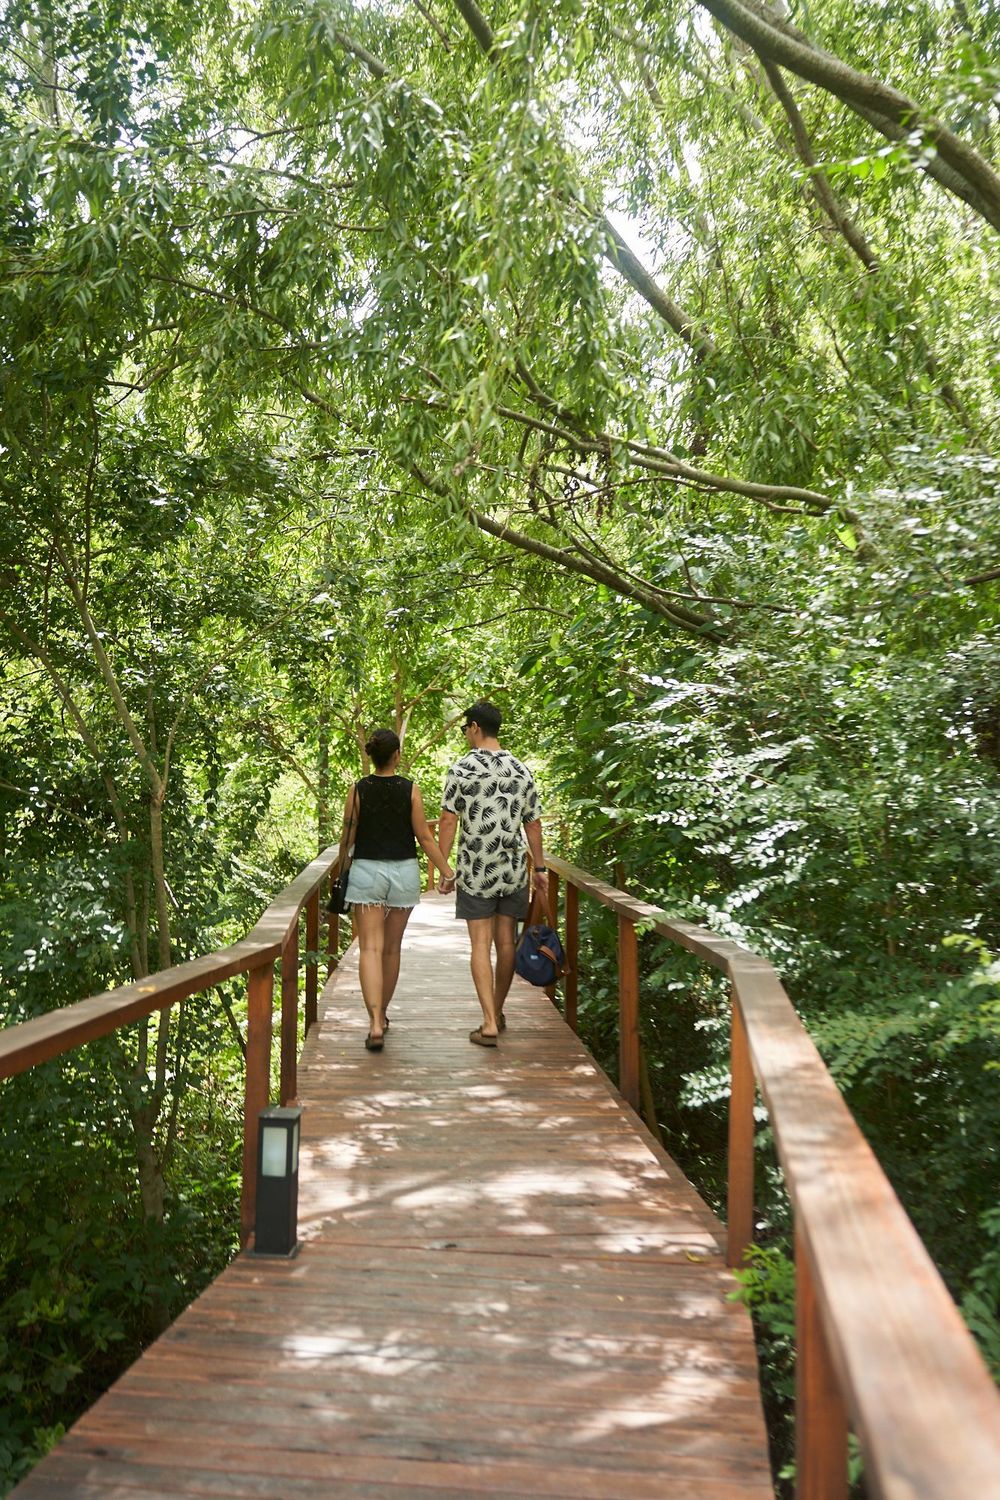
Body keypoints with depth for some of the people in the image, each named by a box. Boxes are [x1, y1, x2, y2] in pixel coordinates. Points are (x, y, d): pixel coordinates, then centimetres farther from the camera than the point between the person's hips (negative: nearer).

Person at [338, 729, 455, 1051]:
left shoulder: (358, 790, -5)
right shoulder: (410, 790, -5)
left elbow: (347, 837, 1)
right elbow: (424, 837, -6)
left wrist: (342, 864, 20)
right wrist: (447, 872, 0)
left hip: (367, 871, -1)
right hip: (404, 872, 1)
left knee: (371, 948, -5)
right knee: (392, 948, 16)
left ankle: (375, 1023, -19)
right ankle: (381, 1015, 30)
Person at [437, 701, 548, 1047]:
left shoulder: (462, 768, -7)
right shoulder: (521, 770, 4)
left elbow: (448, 821, -9)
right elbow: (533, 823, 7)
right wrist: (540, 867, 13)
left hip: (475, 870, -3)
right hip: (513, 868, 3)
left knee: (481, 944, -2)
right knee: (506, 942, 12)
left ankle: (489, 1024, -9)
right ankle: (497, 1013, 26)